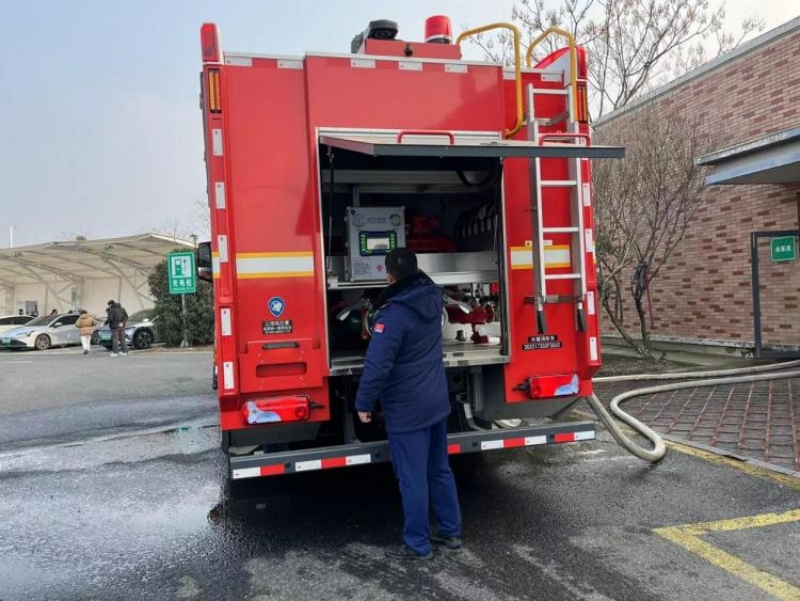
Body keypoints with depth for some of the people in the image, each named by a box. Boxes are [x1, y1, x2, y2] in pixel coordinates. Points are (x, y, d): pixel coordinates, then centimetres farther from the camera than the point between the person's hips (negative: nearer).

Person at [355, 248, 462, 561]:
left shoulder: (393, 315, -23)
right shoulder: (433, 298, -1)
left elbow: (377, 366, -24)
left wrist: (364, 403, -12)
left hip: (406, 410, -8)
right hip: (436, 402, 8)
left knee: (412, 479, 5)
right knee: (440, 470, 19)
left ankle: (418, 544, 18)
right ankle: (451, 531, 31)